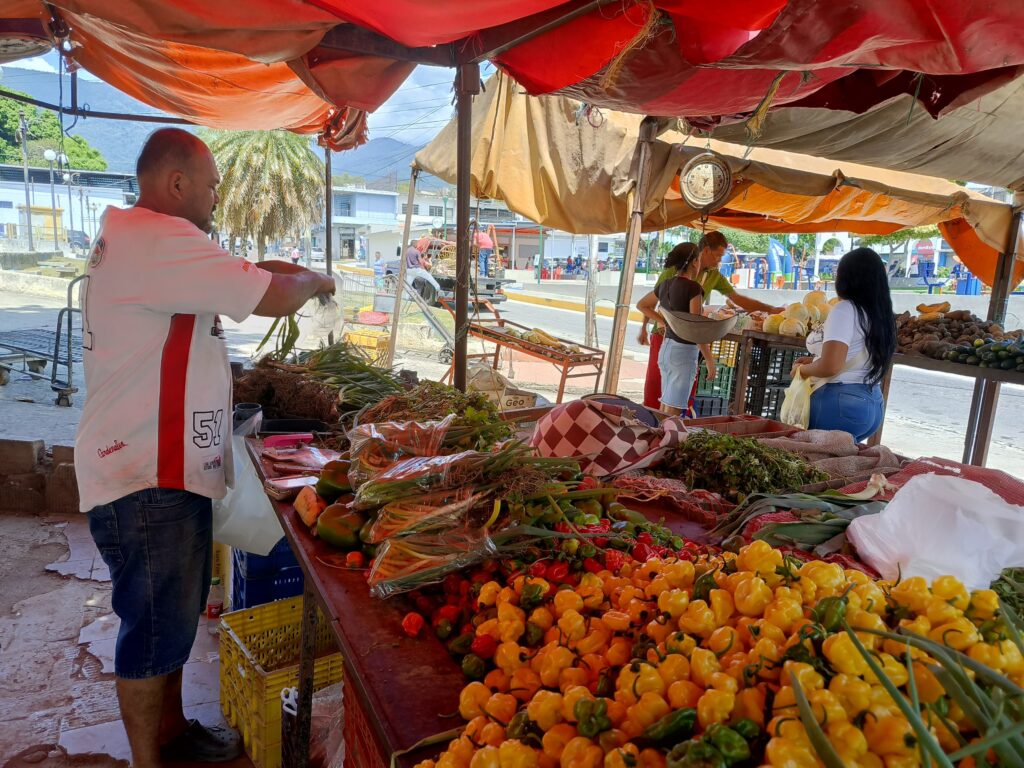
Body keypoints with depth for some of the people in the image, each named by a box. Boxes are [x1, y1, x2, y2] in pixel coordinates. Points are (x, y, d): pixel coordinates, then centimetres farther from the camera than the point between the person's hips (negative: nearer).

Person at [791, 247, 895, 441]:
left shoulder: (845, 309, -14)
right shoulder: (880, 313, 12)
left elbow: (830, 367, -24)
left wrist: (802, 369, -4)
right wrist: (814, 361, 23)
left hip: (842, 403, -9)